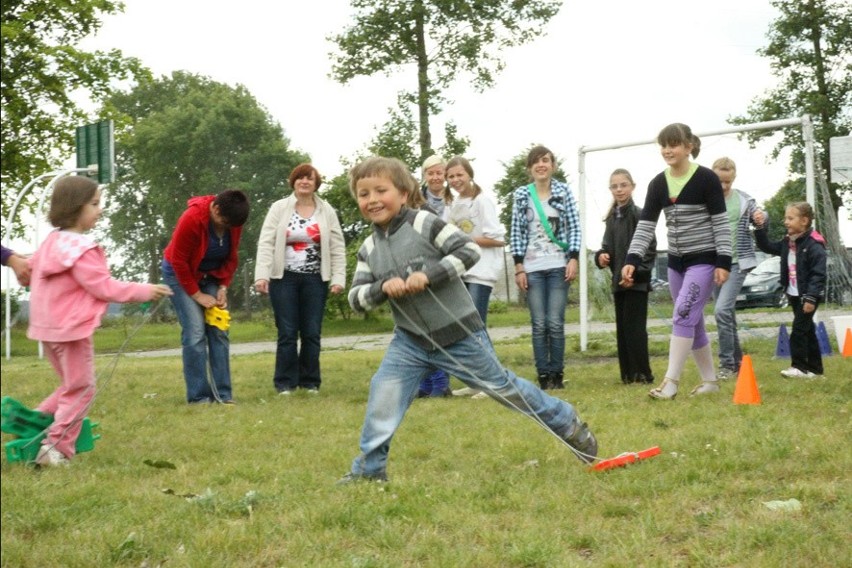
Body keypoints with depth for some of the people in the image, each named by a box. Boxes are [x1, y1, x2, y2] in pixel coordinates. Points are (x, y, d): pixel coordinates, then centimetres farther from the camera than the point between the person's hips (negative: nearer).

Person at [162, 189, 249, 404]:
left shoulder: (233, 221, -13)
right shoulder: (192, 219, -30)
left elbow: (231, 258, 0)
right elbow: (179, 261, -22)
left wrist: (223, 288, -11)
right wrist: (197, 295, -18)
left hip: (212, 275, 5)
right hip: (181, 273, -5)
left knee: (219, 332, -3)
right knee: (195, 332, -14)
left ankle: (223, 394, 1)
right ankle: (198, 396, -10)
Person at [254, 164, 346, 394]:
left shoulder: (327, 211, 5)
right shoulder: (279, 208, 1)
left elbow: (338, 248, 4)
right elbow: (266, 243, -5)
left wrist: (338, 278, -6)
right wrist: (262, 275, -16)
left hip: (315, 280, 1)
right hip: (284, 278, -1)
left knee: (312, 333, 3)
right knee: (287, 333, 0)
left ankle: (310, 382, 13)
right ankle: (285, 383, 7)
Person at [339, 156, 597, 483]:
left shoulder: (423, 223, -15)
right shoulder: (368, 250, 1)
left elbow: (469, 250, -20)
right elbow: (356, 298, 0)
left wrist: (429, 275, -30)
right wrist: (382, 287, -20)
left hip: (458, 333, -4)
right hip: (411, 340, 4)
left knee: (502, 387, 8)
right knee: (383, 393, -10)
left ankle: (568, 425, 28)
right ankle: (370, 467, 5)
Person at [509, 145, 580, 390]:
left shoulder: (564, 191, 4)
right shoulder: (521, 195, 6)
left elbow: (574, 227, 3)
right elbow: (516, 232, 5)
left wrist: (574, 259, -6)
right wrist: (519, 267, 0)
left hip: (559, 266, -1)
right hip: (532, 268, 1)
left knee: (555, 322, -4)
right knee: (539, 324, -2)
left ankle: (556, 373, 7)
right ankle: (543, 374, 5)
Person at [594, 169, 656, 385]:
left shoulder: (639, 215, -8)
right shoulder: (612, 218, 13)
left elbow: (650, 248, -12)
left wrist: (636, 270, -20)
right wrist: (601, 256, -4)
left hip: (637, 280, -7)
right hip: (619, 280, 7)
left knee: (634, 327, -8)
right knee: (622, 328, 9)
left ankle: (642, 373, -2)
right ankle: (628, 374, 15)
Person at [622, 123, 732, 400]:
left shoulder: (706, 179, -12)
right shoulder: (658, 184, 4)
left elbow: (721, 222, -11)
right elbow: (645, 225, 0)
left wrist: (723, 262, -17)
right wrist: (632, 260, -12)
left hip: (704, 260, -7)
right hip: (676, 262, 7)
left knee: (683, 316, -16)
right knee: (693, 322, 11)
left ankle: (671, 382, -15)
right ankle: (710, 380, 23)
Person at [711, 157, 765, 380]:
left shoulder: (745, 200, 1)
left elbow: (760, 231, 15)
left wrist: (760, 222, -8)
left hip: (737, 263, -3)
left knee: (722, 310, -17)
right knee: (727, 313, 10)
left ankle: (727, 364, -10)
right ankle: (736, 361, 22)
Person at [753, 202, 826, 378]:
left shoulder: (814, 245, -17)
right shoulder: (787, 243, 8)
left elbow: (818, 274, -20)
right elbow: (767, 247, 16)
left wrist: (811, 297, -24)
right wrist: (760, 229, 2)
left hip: (808, 296, -8)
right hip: (794, 295, 8)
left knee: (799, 330, -8)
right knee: (807, 330, 12)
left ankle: (799, 366, -2)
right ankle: (814, 367, 18)